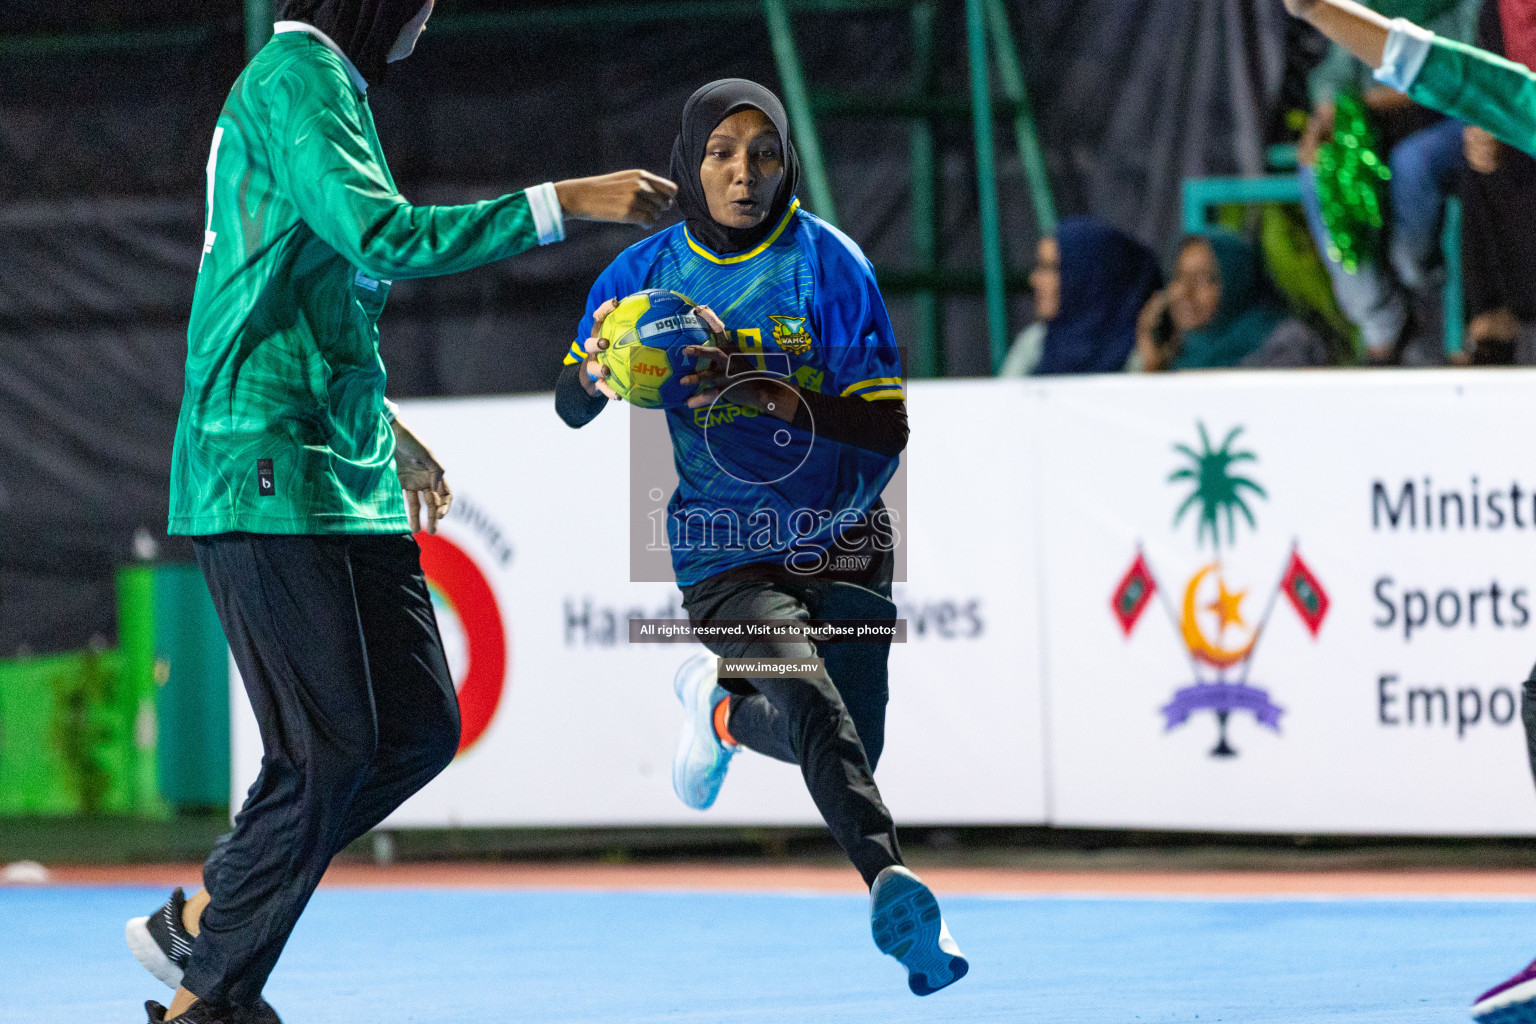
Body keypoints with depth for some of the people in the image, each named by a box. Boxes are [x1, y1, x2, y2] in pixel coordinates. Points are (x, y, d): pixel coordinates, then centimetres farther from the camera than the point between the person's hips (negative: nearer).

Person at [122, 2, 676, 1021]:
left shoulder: (321, 83, 21)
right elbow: (383, 237, -24)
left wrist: (377, 422, 33)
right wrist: (562, 206, -22)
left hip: (343, 477, 10)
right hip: (272, 474, -10)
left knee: (418, 726, 8)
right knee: (329, 748, -9)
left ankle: (202, 920, 16)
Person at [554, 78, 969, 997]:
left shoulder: (828, 264, -5)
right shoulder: (650, 269, 1)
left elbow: (885, 430, -10)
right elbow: (570, 412, 11)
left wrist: (760, 392, -25)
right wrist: (594, 369, -14)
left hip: (840, 539, 2)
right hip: (722, 553, -2)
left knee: (849, 743, -2)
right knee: (807, 694, -28)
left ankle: (724, 709, 29)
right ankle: (889, 881, -40)